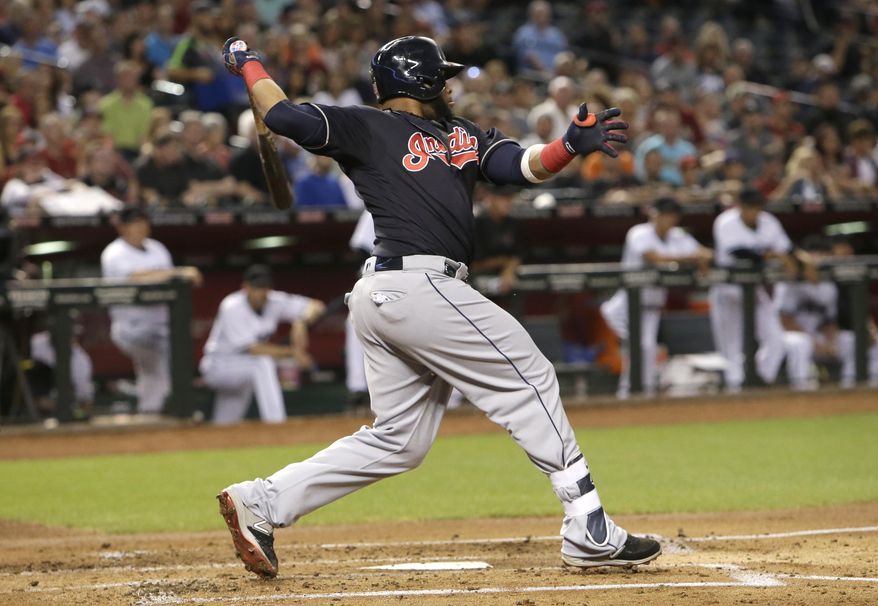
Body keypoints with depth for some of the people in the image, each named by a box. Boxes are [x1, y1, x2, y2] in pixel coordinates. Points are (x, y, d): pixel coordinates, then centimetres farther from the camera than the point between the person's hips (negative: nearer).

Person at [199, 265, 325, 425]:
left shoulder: (274, 302, -8)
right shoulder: (232, 308, -23)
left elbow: (316, 306, -9)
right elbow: (253, 349, -28)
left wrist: (301, 323, -30)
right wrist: (291, 352, -35)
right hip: (217, 367, -6)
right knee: (262, 362, -30)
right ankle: (275, 423, -37)